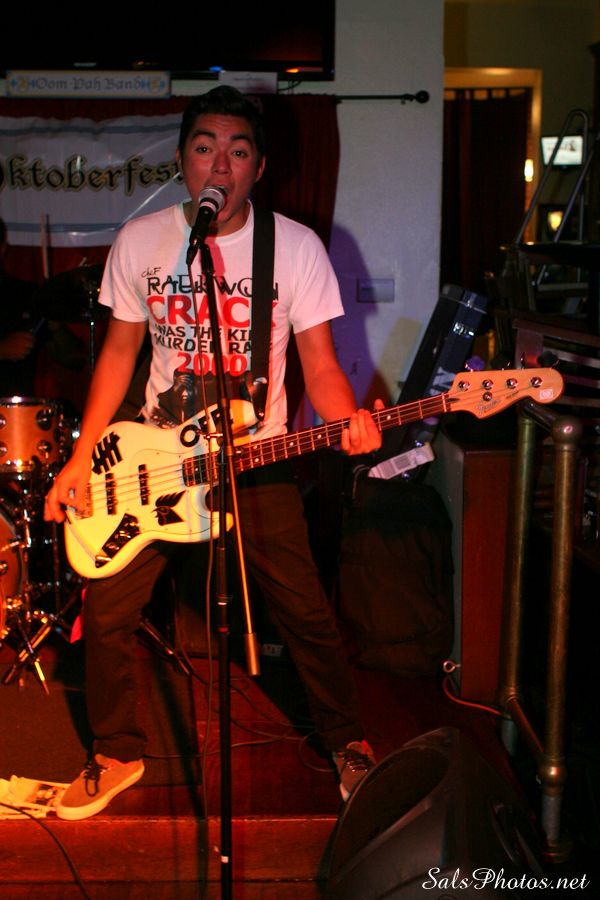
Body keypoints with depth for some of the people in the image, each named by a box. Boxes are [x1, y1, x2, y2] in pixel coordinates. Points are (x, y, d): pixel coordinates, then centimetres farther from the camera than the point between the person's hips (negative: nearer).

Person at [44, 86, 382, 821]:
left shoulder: (296, 247, -7)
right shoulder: (140, 241, -2)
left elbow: (319, 363, -6)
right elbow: (120, 350, 6)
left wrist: (350, 421, -29)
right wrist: (81, 457, 1)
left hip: (258, 462, -2)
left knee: (306, 613, -1)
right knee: (106, 612, 1)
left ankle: (346, 742, 26)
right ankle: (118, 753, 25)